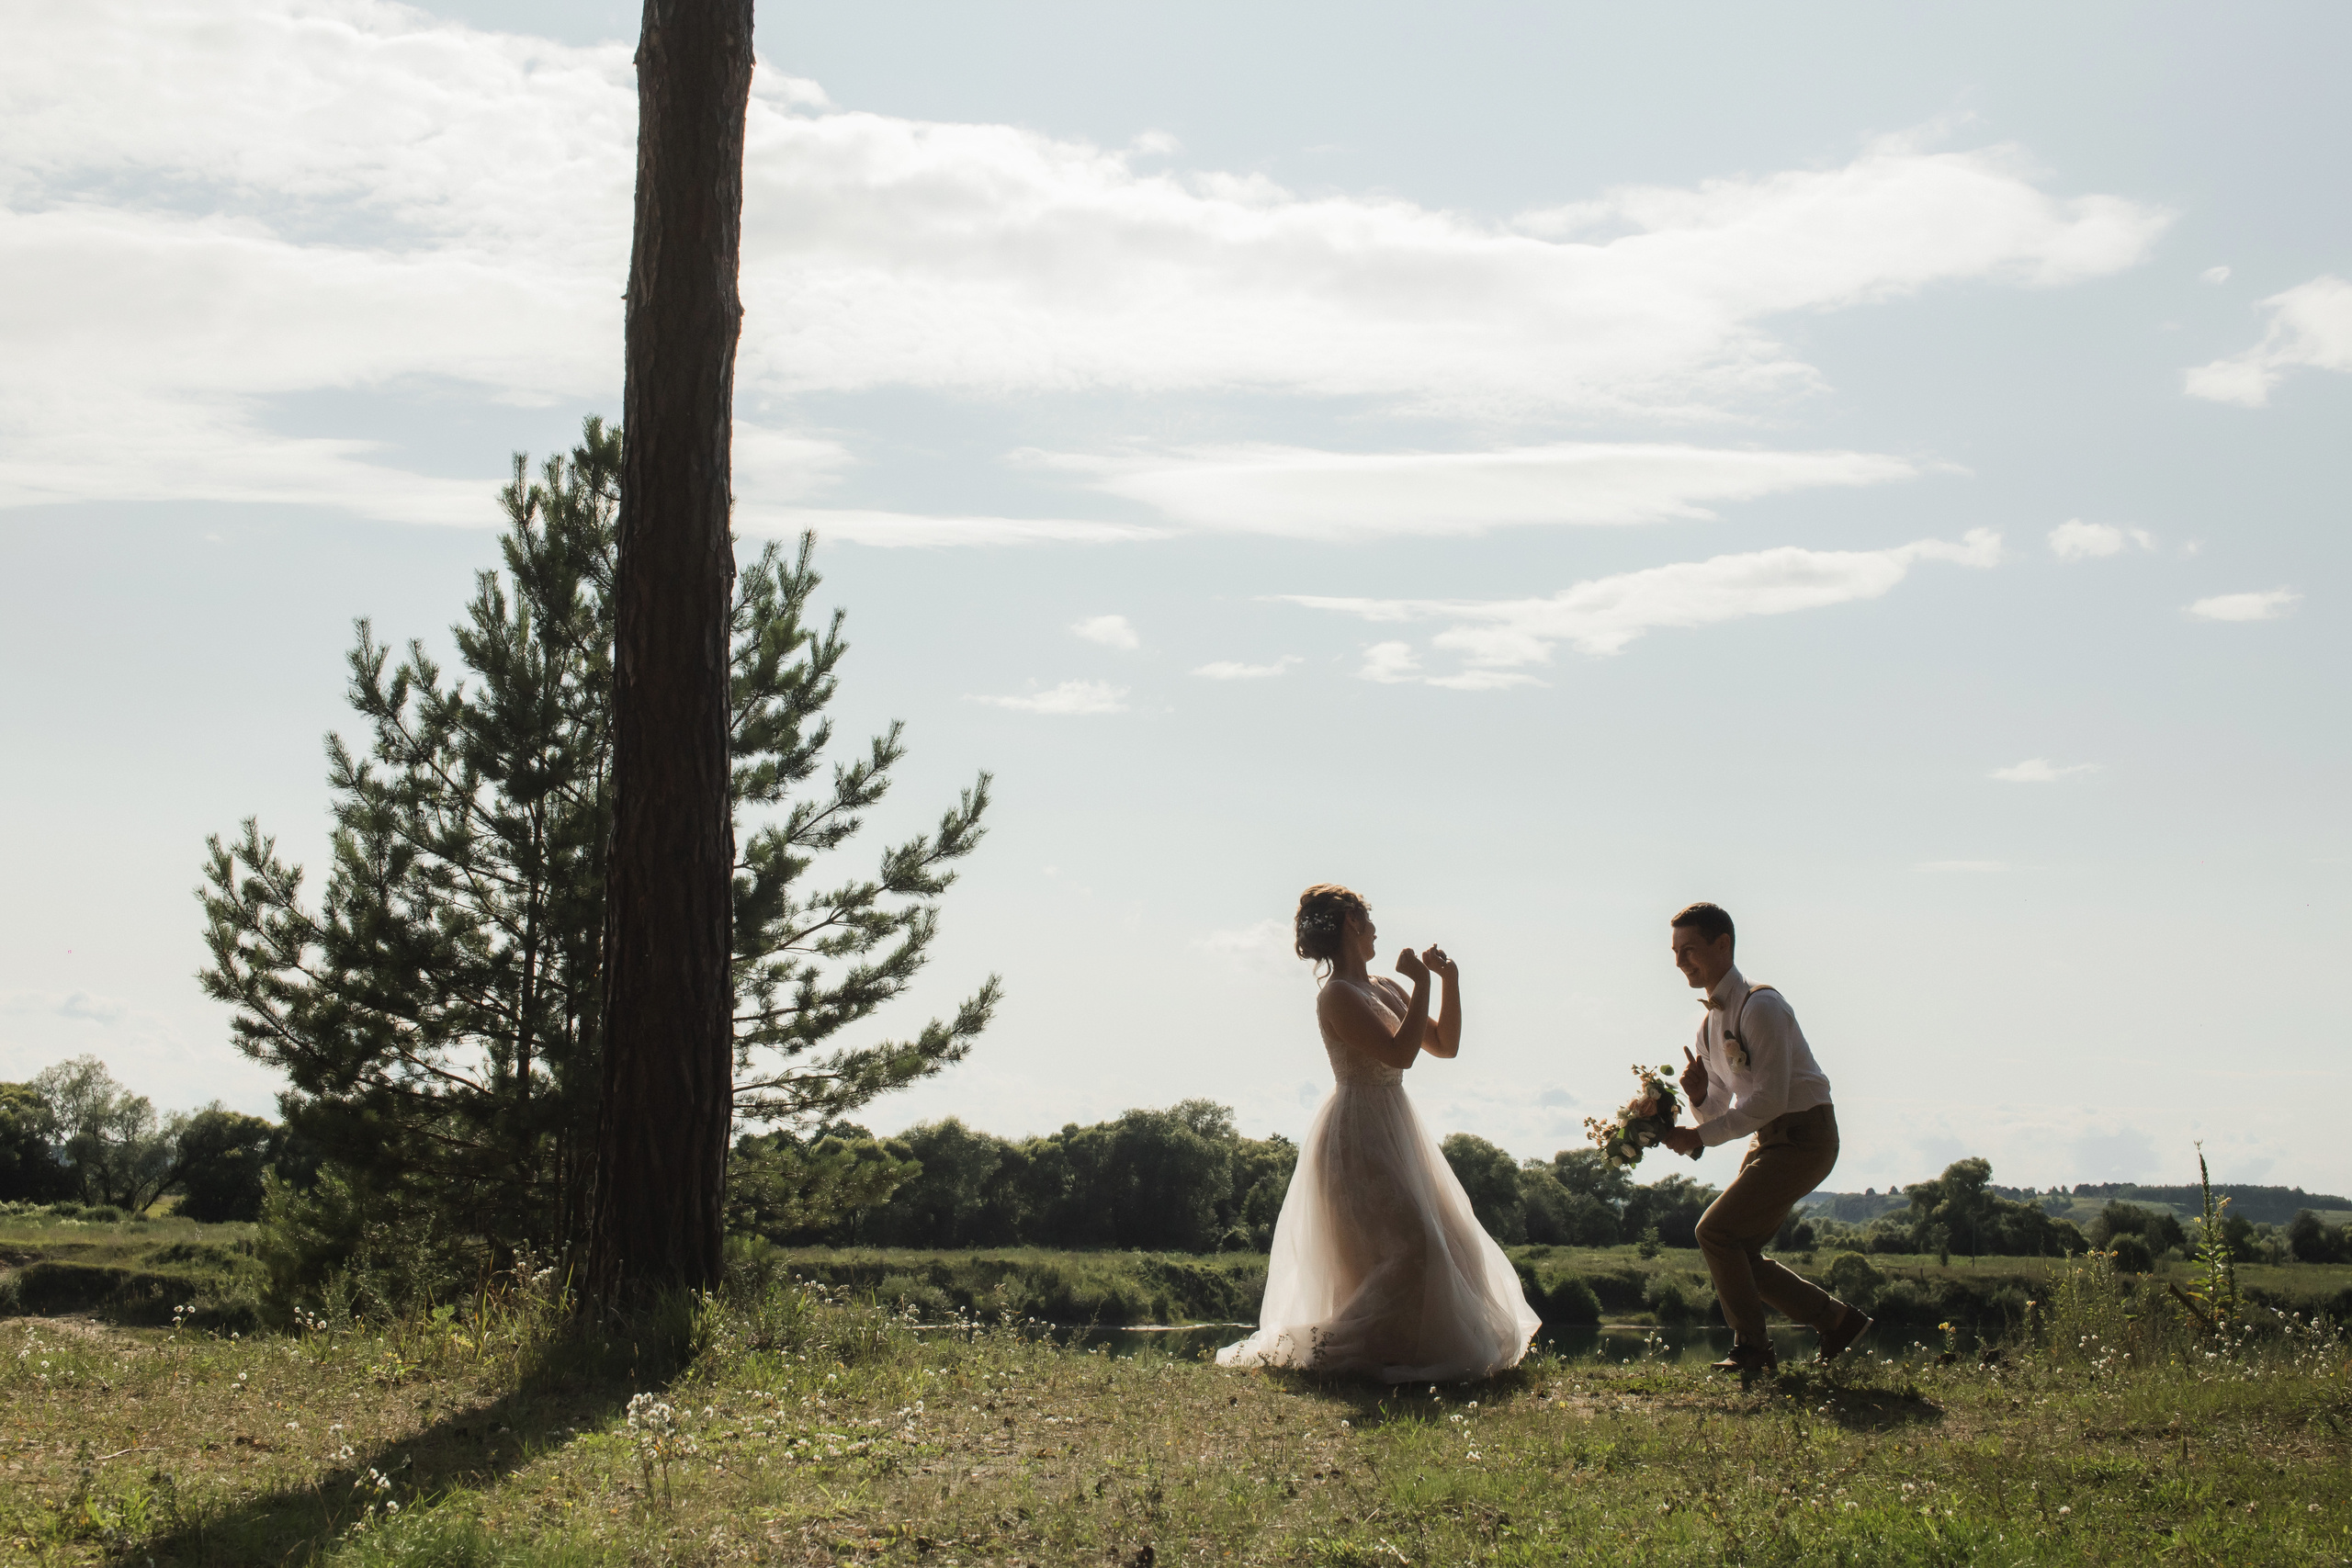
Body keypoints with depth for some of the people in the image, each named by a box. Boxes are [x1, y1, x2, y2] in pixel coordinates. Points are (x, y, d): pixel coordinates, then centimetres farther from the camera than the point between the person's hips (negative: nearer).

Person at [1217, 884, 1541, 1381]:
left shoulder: (1386, 988, 12)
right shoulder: (1338, 995, -15)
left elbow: (1445, 1045, 14)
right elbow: (1401, 1053, -24)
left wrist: (1450, 980, 7)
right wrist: (1423, 985, -18)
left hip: (1395, 1131, 10)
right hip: (1361, 1136, -10)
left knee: (1444, 1242, 13)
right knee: (1409, 1244, -17)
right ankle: (1338, 1348, -8)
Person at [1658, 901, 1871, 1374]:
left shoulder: (1761, 1007, -18)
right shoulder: (1710, 1021, 10)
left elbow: (1768, 1099, -23)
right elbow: (1720, 1108, 14)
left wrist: (1700, 1136, -22)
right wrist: (1700, 1096, -9)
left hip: (1802, 1136, -9)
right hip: (1769, 1139, 9)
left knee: (1716, 1231, -15)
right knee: (1738, 1252, 9)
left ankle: (1751, 1349, -3)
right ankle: (1836, 1319, 23)